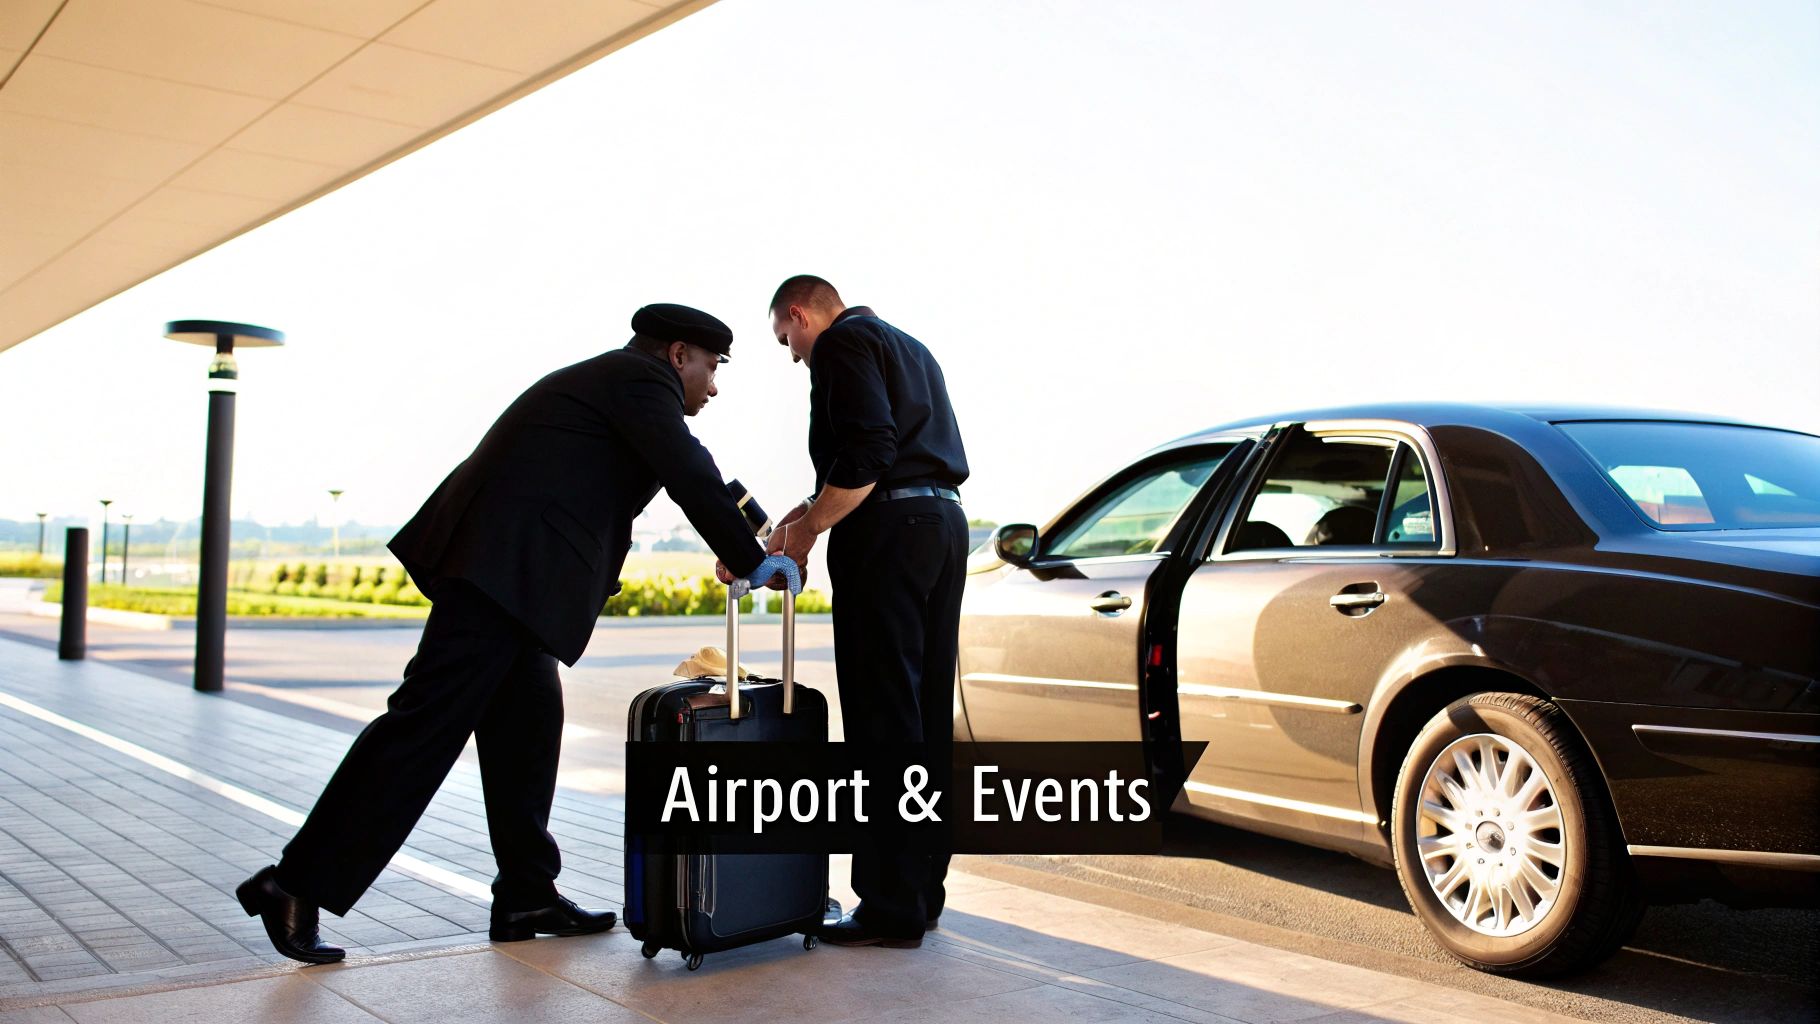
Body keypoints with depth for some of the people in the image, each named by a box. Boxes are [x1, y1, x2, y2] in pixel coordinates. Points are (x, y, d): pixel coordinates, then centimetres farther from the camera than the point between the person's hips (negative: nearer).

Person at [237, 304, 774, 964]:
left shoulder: (602, 378, 26)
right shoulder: (643, 379, -3)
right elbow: (692, 482, -9)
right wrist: (752, 564, 0)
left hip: (500, 568, 11)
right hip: (506, 568, -11)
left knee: (528, 722, 11)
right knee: (428, 721, -10)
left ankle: (526, 896, 16)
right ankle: (297, 884, -7)